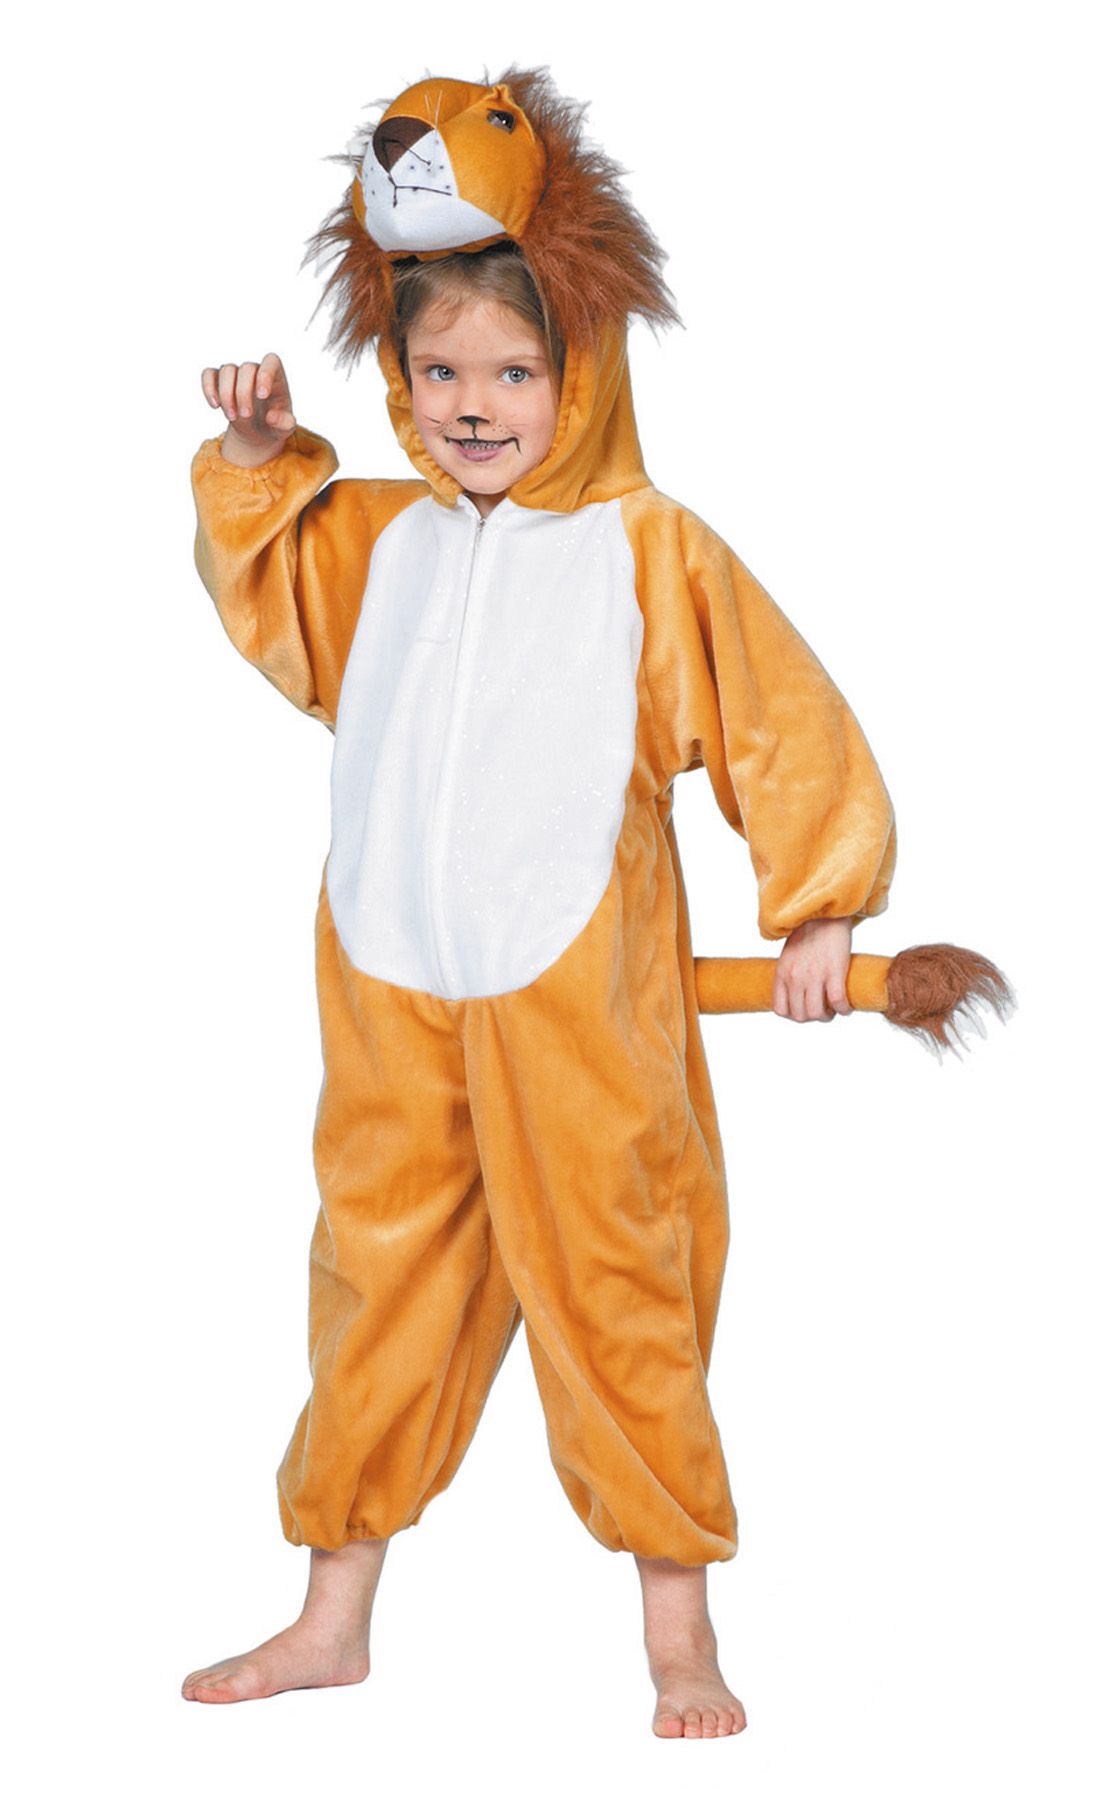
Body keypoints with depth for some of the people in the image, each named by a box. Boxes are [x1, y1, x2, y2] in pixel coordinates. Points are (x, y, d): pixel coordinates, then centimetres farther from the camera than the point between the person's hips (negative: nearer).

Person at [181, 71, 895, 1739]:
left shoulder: (648, 548, -5)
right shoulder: (377, 538, 9)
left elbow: (780, 717, -1)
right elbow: (277, 613, 28)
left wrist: (816, 904, -3)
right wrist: (257, 461, 12)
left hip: (576, 992, -5)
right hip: (389, 983, 5)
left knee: (611, 1284, 2)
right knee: (376, 1276, 12)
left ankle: (680, 1633, 15)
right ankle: (335, 1613, 26)